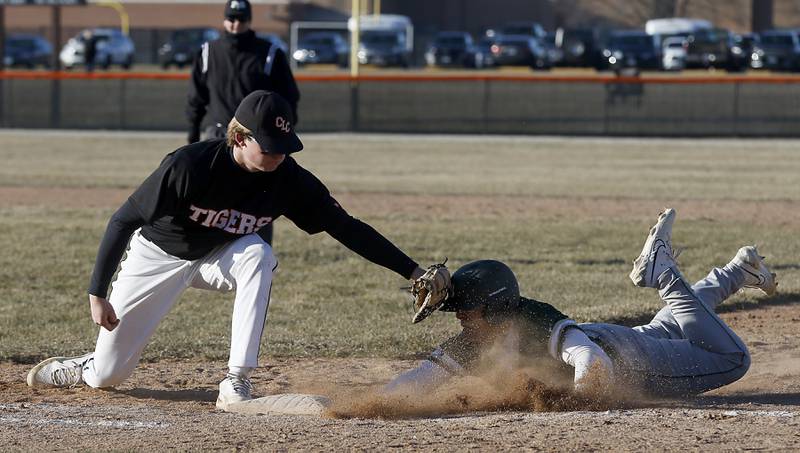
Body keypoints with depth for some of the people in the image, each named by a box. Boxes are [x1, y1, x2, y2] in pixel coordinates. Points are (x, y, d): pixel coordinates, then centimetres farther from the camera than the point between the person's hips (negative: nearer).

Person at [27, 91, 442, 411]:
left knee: (257, 255, -33)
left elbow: (345, 227, -18)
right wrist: (97, 294, -27)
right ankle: (82, 367, 37)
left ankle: (237, 381, -28)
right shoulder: (190, 166, -33)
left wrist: (412, 271, -25)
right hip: (159, 255, -2)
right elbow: (123, 220, -25)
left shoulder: (288, 179, -23)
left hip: (219, 256, 3)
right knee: (105, 375, -2)